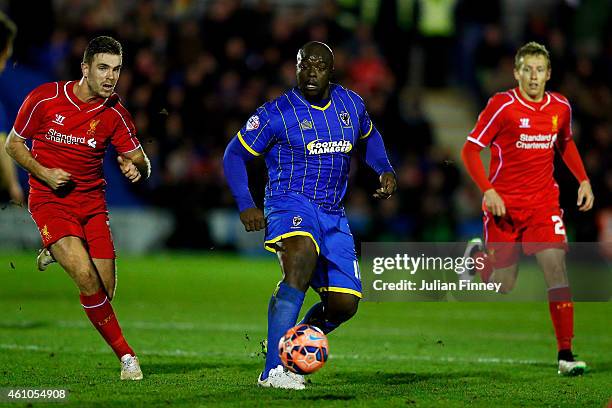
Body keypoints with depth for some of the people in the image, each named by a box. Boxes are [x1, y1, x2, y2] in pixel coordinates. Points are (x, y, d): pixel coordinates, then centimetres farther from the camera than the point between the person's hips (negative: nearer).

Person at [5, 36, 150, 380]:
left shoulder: (115, 113, -4)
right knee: (87, 276, -24)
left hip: (92, 203, 4)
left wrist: (137, 168, -22)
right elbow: (14, 144, 2)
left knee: (105, 291, -2)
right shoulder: (45, 98, -10)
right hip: (50, 200, -4)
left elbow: (142, 163, 2)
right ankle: (126, 354, -13)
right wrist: (43, 172, -15)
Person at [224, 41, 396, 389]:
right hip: (291, 204, -6)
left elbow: (369, 137, 29)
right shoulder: (277, 113, -6)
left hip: (334, 215, 6)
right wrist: (246, 205, -10)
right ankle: (273, 370, -40)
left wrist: (385, 170, 10)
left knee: (345, 303, -4)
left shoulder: (352, 104, 8)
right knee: (303, 255, -37)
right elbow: (235, 154, 2)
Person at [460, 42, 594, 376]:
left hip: (544, 202, 3)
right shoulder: (502, 105, -12)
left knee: (556, 267, -15)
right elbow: (470, 150, -8)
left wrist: (583, 180, 10)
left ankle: (565, 354, -13)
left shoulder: (560, 107, 2)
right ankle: (478, 256, 40)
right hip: (504, 204, -2)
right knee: (503, 284, 4)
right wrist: (488, 190, -19)